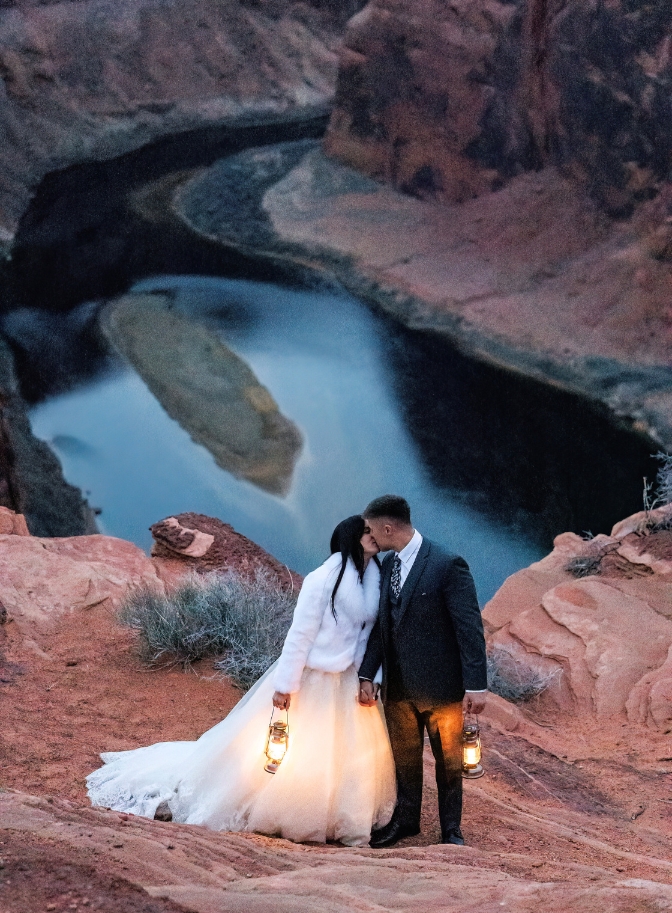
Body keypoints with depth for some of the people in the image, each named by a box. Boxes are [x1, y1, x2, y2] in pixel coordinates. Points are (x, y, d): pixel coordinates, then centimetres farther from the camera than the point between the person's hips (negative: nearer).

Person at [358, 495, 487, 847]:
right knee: (403, 755, 17)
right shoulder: (388, 565, 4)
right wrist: (367, 675, 1)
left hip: (439, 684, -6)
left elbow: (470, 628, -17)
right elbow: (381, 624, 9)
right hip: (398, 686, 6)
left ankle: (451, 828, 24)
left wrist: (476, 685, -19)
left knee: (448, 760, 9)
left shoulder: (447, 566, -17)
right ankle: (404, 820, 34)